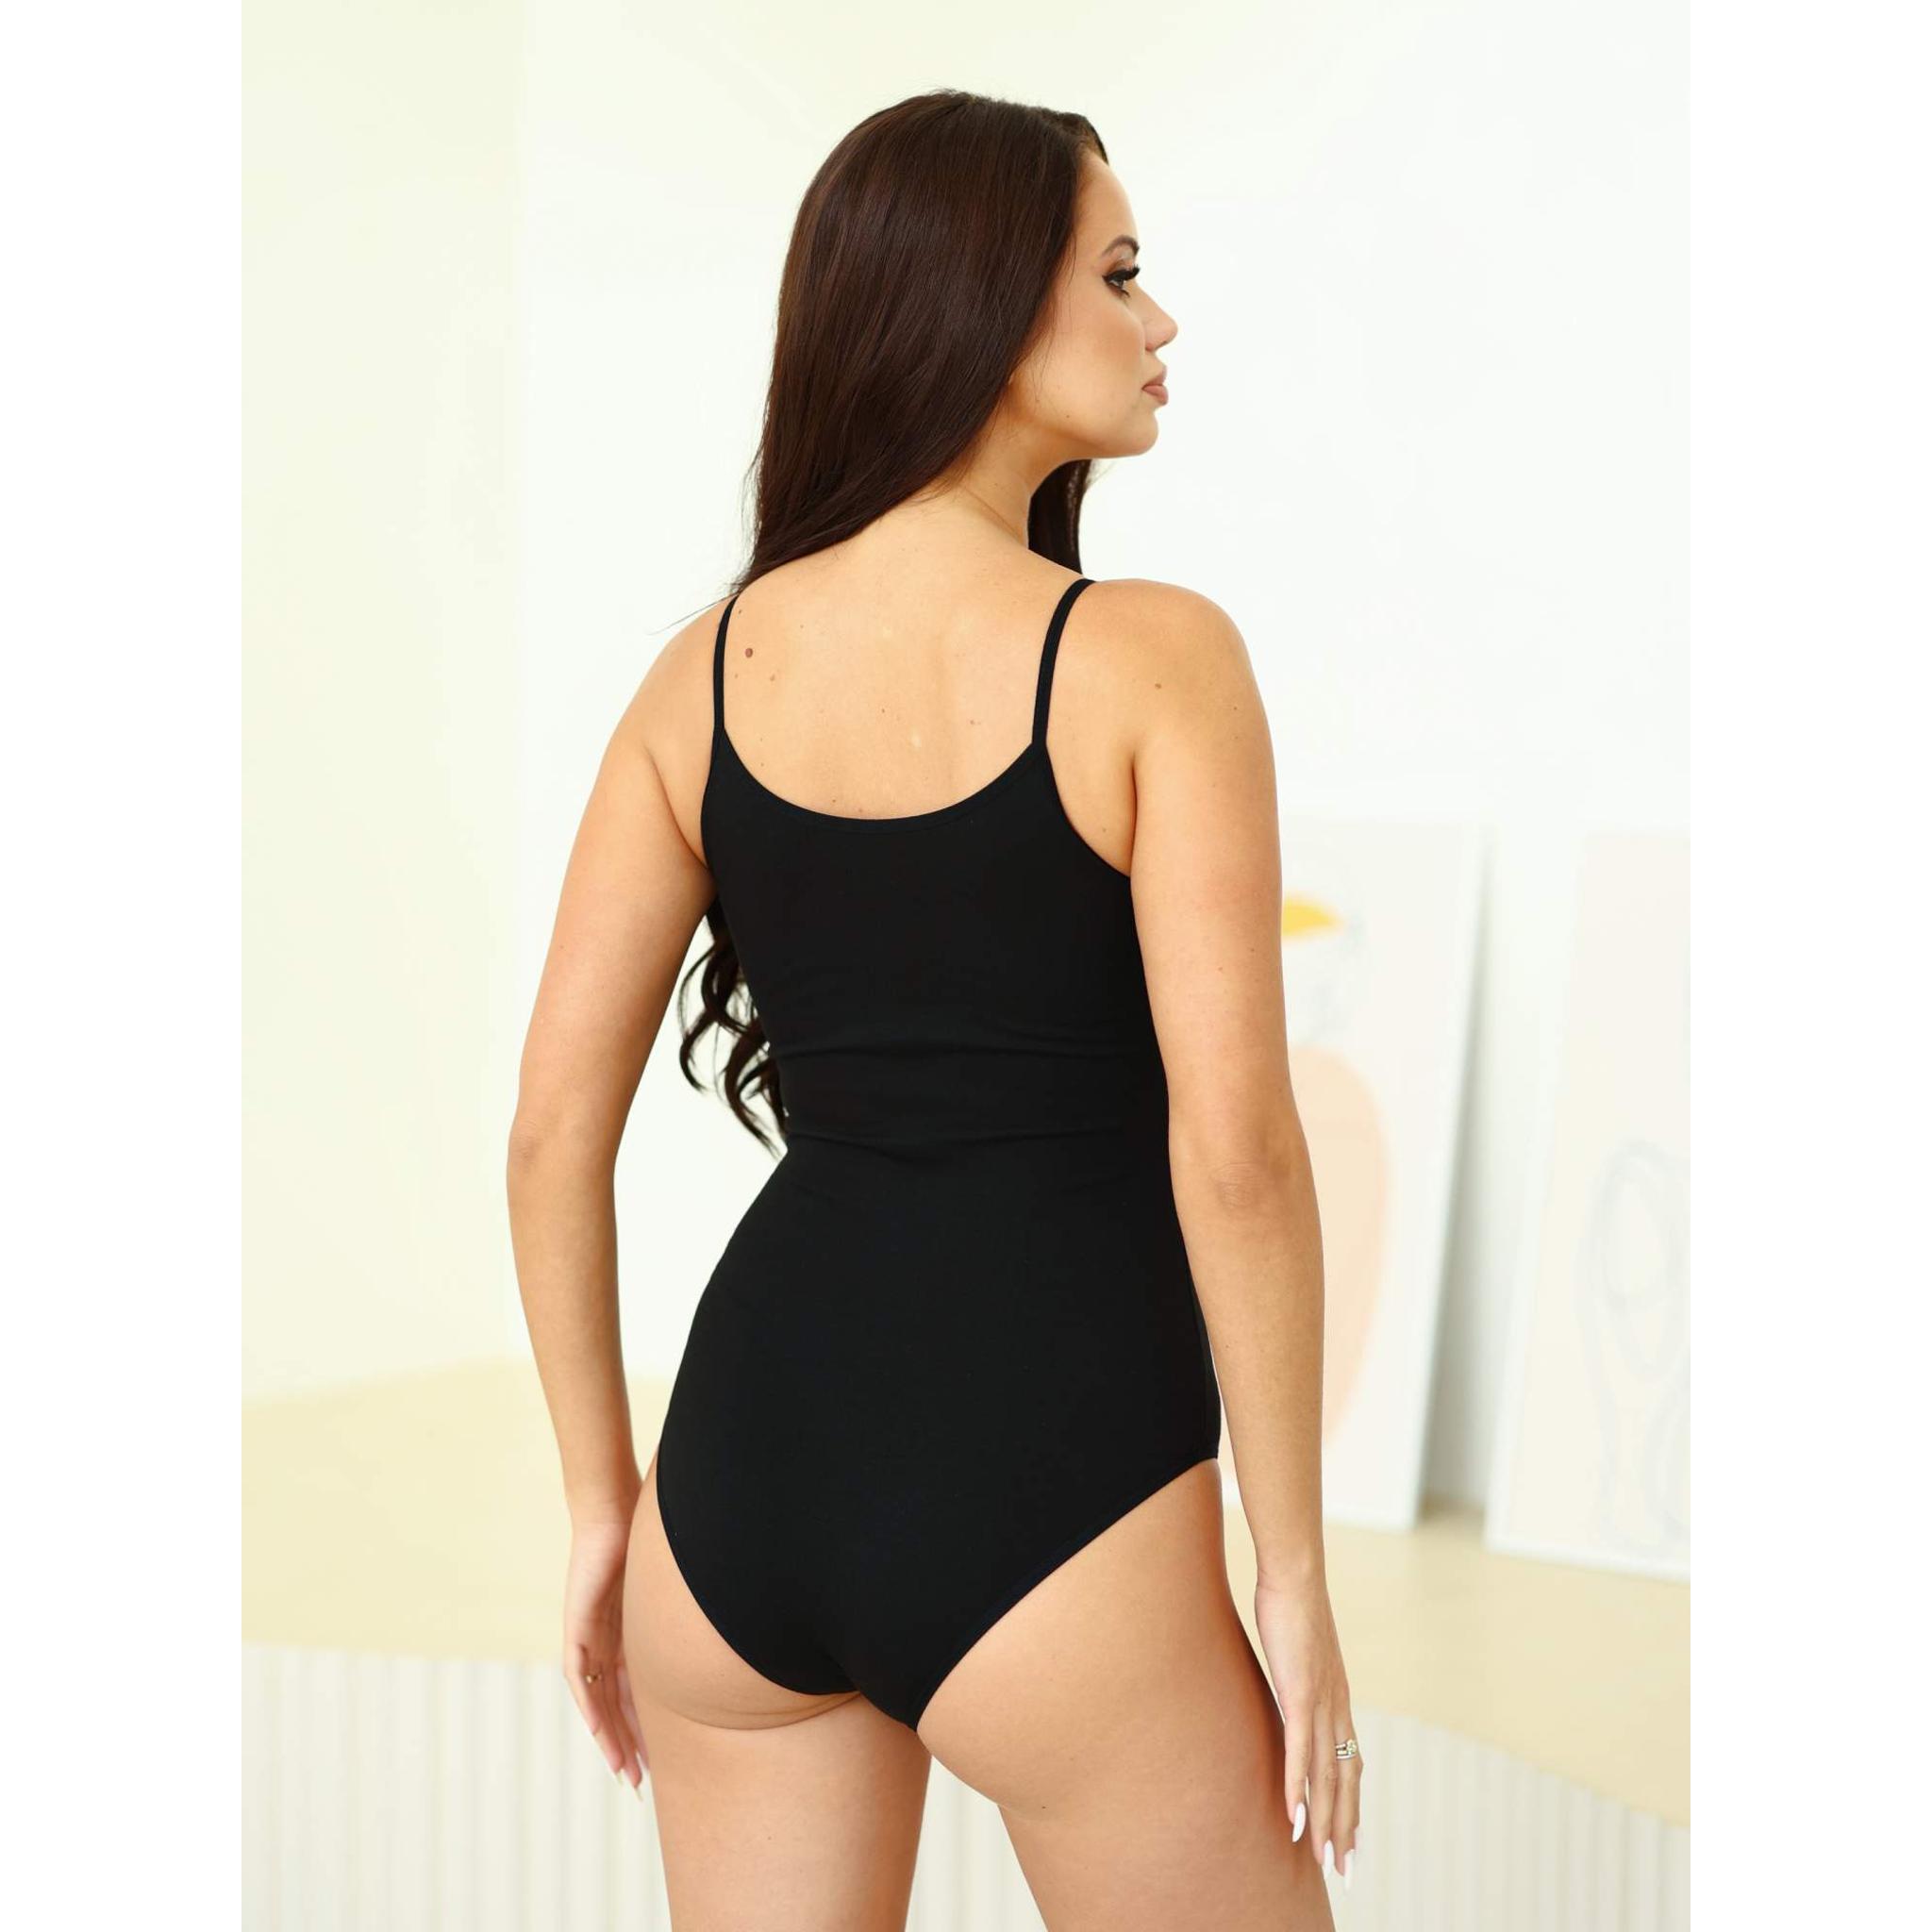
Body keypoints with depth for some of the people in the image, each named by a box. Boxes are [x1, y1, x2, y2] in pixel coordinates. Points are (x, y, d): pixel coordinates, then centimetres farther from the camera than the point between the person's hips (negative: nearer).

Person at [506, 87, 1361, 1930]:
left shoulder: (705, 667, 5)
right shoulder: (1152, 656, -9)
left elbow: (552, 1127, 5)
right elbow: (1235, 1148, -15)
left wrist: (601, 1499, 15)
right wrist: (1295, 1570, -6)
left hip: (746, 1438, 5)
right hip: (1041, 1482, -5)